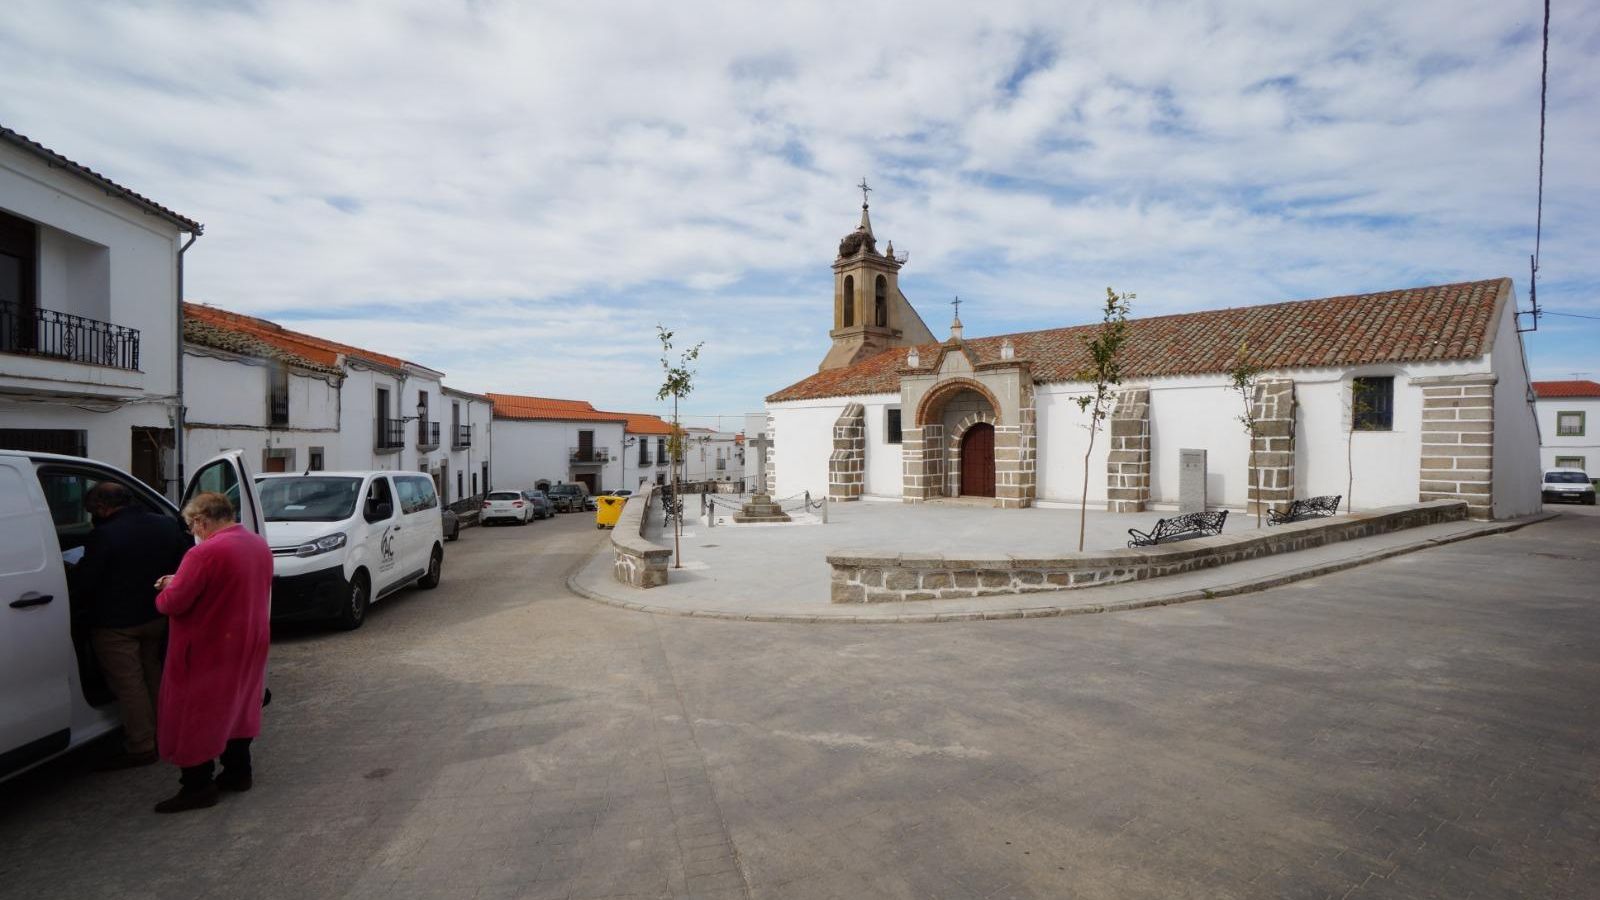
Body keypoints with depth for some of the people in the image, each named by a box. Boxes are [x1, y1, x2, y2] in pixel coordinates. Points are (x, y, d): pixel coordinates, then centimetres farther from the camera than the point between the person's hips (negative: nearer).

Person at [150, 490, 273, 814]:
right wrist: (182, 582, 14)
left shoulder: (206, 553, -23)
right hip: (248, 643, 8)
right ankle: (238, 772, 28)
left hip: (208, 650, -8)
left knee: (194, 717, 5)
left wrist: (169, 586, 1)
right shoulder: (259, 545, 4)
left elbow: (172, 603, -21)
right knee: (236, 706, 20)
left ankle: (198, 787, 12)